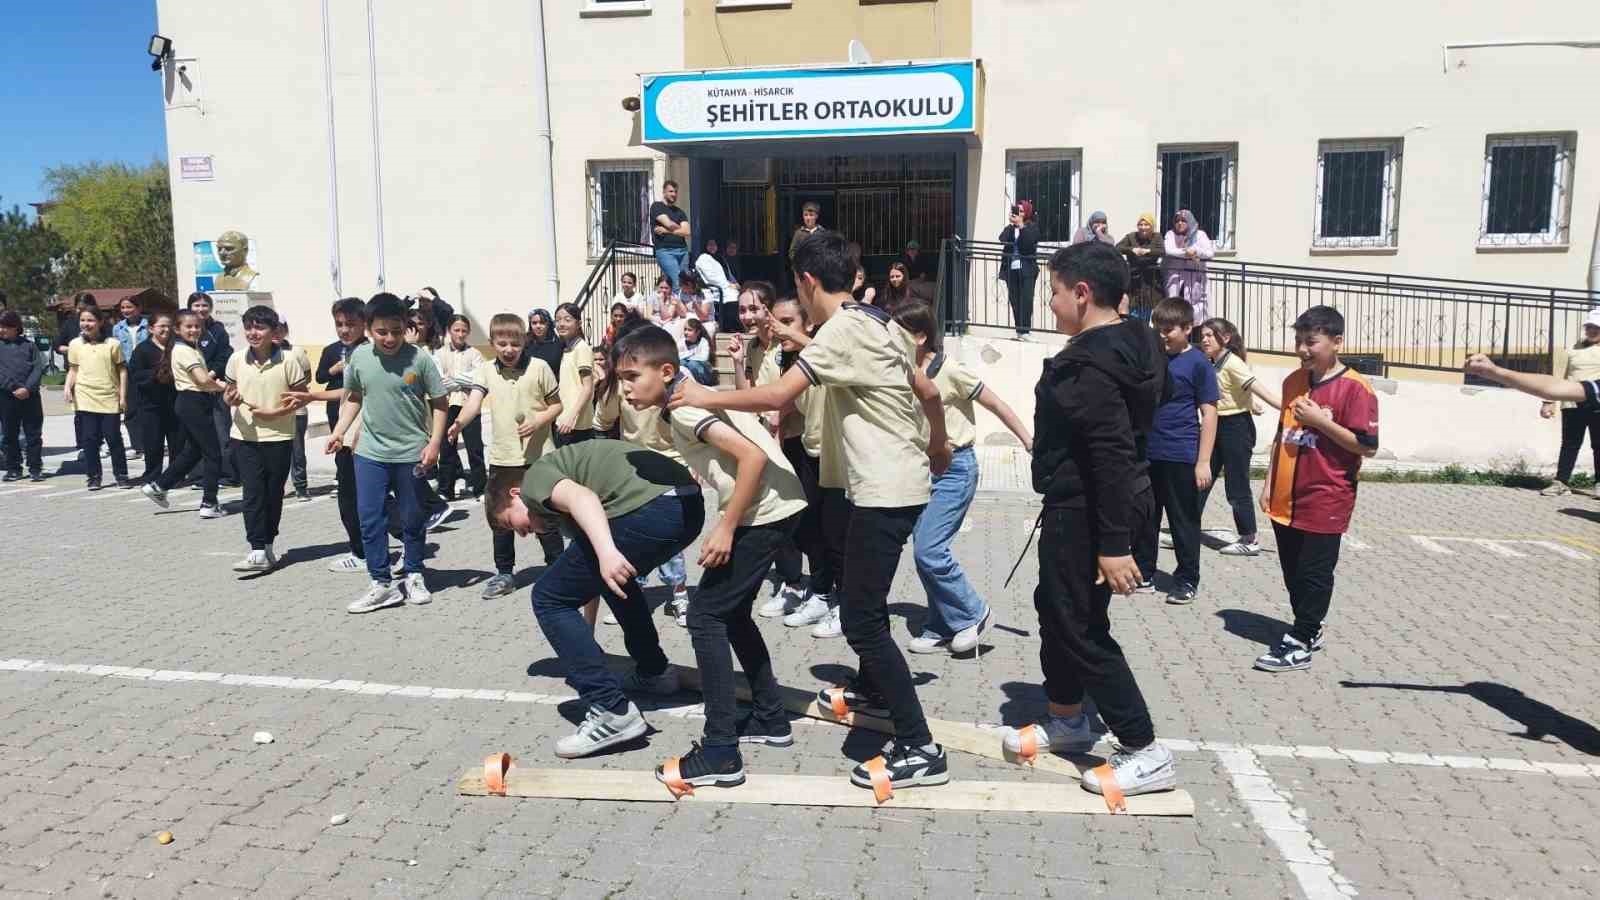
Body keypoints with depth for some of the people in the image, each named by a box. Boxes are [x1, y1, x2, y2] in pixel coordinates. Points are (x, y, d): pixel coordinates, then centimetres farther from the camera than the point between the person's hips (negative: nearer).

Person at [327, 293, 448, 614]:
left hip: (412, 454, -2)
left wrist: (434, 443, -10)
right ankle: (381, 584, 11)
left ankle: (414, 576, 28)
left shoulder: (419, 358, -10)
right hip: (370, 453, 3)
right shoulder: (360, 356, -2)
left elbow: (439, 403, -4)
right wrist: (339, 431, 5)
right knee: (370, 519, 2)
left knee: (412, 519, 10)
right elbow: (353, 397, 14)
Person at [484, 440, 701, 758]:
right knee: (611, 577, 37)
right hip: (688, 504, 9)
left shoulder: (535, 479, 11)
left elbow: (581, 497, -12)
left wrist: (607, 552, -25)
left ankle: (613, 712, 1)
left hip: (650, 509, -9)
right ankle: (654, 672, 40)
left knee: (548, 598, 6)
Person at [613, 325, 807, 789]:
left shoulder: (683, 408, -14)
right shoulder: (691, 398, 15)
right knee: (731, 613, 20)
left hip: (765, 510, -10)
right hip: (775, 507, 10)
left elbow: (753, 456, -24)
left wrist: (726, 528, -20)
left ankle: (720, 753, -4)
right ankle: (771, 720, 29)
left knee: (706, 615, -6)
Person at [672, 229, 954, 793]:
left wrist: (706, 398, -11)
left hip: (884, 491, -10)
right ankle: (873, 690, 45)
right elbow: (928, 393, 19)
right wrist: (939, 445, 36)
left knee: (860, 618, -9)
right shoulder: (881, 323, 12)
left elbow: (778, 396, -24)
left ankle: (919, 749, -7)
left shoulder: (840, 330, -16)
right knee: (862, 595, 26)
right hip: (897, 483, 10)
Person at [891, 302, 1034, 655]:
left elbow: (997, 405, -8)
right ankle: (942, 628, 18)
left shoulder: (950, 371, -15)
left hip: (955, 468, -7)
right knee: (925, 550, 6)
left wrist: (1029, 441, -8)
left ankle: (973, 614, 6)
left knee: (927, 550, -13)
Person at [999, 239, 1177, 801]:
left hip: (1083, 510, -11)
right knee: (1055, 606, 22)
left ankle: (1146, 755, 8)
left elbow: (1113, 455, -28)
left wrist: (1114, 544, -27)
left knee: (1082, 628, -1)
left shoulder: (1092, 364, -24)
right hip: (1082, 507, 11)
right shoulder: (1122, 344, 8)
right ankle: (1067, 722, 39)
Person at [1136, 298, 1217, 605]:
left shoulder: (1198, 363, -6)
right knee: (1144, 518, 12)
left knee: (1183, 521, 6)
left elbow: (1209, 414, -8)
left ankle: (1187, 580, 18)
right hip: (1147, 453, 5)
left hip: (1181, 458, -5)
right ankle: (1143, 574, 24)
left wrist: (1203, 461, -12)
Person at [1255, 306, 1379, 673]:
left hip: (1325, 502, -7)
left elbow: (1368, 446, -15)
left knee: (1313, 574, 2)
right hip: (1285, 500, 7)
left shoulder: (1354, 388, -12)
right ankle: (1309, 631, 31)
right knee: (1292, 572, 15)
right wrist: (1269, 483, 13)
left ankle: (1298, 644, 9)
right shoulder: (1293, 381, 10)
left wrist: (1321, 421, -20)